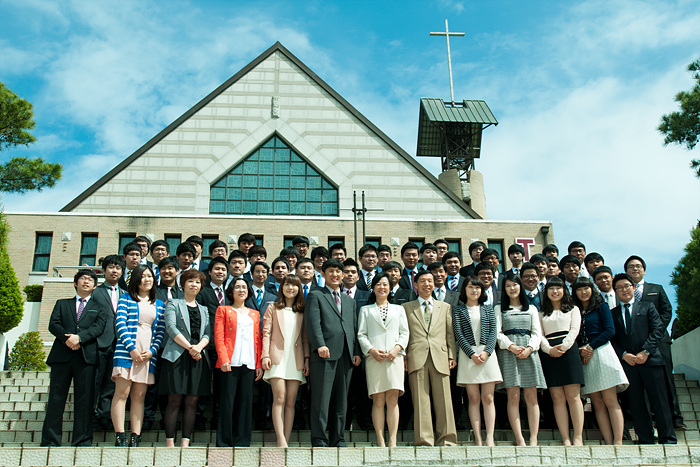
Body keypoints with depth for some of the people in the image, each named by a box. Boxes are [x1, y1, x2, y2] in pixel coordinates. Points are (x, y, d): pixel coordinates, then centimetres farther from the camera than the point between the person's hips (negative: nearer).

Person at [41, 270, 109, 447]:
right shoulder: (62, 304, 23)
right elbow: (53, 324, 7)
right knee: (56, 397, -1)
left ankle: (82, 442, -2)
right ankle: (50, 441, 3)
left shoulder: (99, 308, 19)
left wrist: (79, 337, -17)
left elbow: (98, 327, 1)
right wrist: (66, 338, -12)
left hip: (87, 355, -1)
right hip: (62, 354, 1)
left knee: (84, 399, -4)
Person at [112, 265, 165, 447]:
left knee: (139, 396, 2)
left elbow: (160, 331, 12)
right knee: (122, 393, -8)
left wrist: (152, 351, -4)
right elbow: (120, 324, -2)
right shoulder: (126, 299, 9)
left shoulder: (159, 304, 18)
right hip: (127, 350, -3)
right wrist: (131, 348, -12)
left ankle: (135, 438, 1)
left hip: (148, 355, 3)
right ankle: (120, 437, -6)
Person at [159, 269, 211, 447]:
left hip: (198, 358, 4)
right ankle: (170, 442, -3)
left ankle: (185, 442, 1)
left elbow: (208, 333, 12)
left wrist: (199, 346, -9)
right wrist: (190, 347, -12)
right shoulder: (173, 304, 10)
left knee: (192, 401, -1)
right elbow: (171, 328, -4)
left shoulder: (204, 310, 23)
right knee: (175, 400, -7)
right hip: (177, 356, -4)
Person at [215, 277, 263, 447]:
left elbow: (258, 340, 17)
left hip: (249, 363, 4)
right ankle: (224, 442, 3)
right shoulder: (223, 310, 10)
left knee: (246, 402, 2)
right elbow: (218, 337, 0)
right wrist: (224, 359, -13)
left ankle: (242, 442, 8)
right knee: (227, 401, -4)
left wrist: (259, 364, 7)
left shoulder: (254, 314, 20)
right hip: (231, 363, -3)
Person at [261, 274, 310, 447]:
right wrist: (265, 355, -6)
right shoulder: (273, 308, 10)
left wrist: (307, 359, 3)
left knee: (291, 401, 0)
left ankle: (286, 441, 3)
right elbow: (266, 333, 4)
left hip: (296, 359, 2)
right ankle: (281, 441, -14)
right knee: (279, 398, -12)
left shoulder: (302, 311, 16)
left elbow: (306, 337, 13)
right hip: (278, 357, -2)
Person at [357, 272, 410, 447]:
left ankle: (393, 441, -5)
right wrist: (372, 350, -8)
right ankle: (380, 441, -2)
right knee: (378, 400, -4)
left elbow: (405, 333, 12)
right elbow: (361, 334, 9)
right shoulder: (366, 310, 18)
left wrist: (397, 348, -7)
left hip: (394, 357, 1)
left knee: (393, 399, -7)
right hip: (374, 358, 0)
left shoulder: (398, 309, 20)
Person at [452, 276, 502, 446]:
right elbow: (458, 333, 0)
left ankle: (490, 438, -5)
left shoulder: (488, 309, 15)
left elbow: (493, 332, 6)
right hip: (467, 355, -1)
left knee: (488, 398, -3)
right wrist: (472, 354, -12)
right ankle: (478, 440, -3)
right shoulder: (457, 310, 9)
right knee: (474, 399, -2)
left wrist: (486, 352, -10)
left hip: (487, 353, 1)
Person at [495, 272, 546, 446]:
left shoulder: (531, 309, 19)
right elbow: (497, 332, 4)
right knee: (513, 396, -9)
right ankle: (519, 440, -10)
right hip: (508, 352, -2)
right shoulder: (499, 309, 14)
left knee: (531, 397, -5)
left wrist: (529, 348, -7)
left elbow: (537, 333, 11)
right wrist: (512, 346, -13)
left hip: (529, 352, 2)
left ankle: (533, 439, -6)